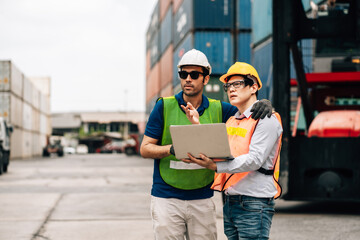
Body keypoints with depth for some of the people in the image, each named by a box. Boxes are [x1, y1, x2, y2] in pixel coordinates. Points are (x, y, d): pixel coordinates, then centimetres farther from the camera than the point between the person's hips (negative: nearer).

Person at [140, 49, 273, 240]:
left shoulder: (217, 109, 6)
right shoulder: (164, 106, 0)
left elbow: (249, 110, 15)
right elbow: (145, 149, -1)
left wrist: (263, 104, -9)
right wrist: (172, 149, -20)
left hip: (202, 199, 2)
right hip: (167, 198, -2)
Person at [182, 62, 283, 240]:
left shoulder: (266, 119, -7)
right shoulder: (232, 121, 18)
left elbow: (255, 160, -19)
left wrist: (215, 166, -29)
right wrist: (197, 125, 3)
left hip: (253, 205, -7)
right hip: (230, 203, 7)